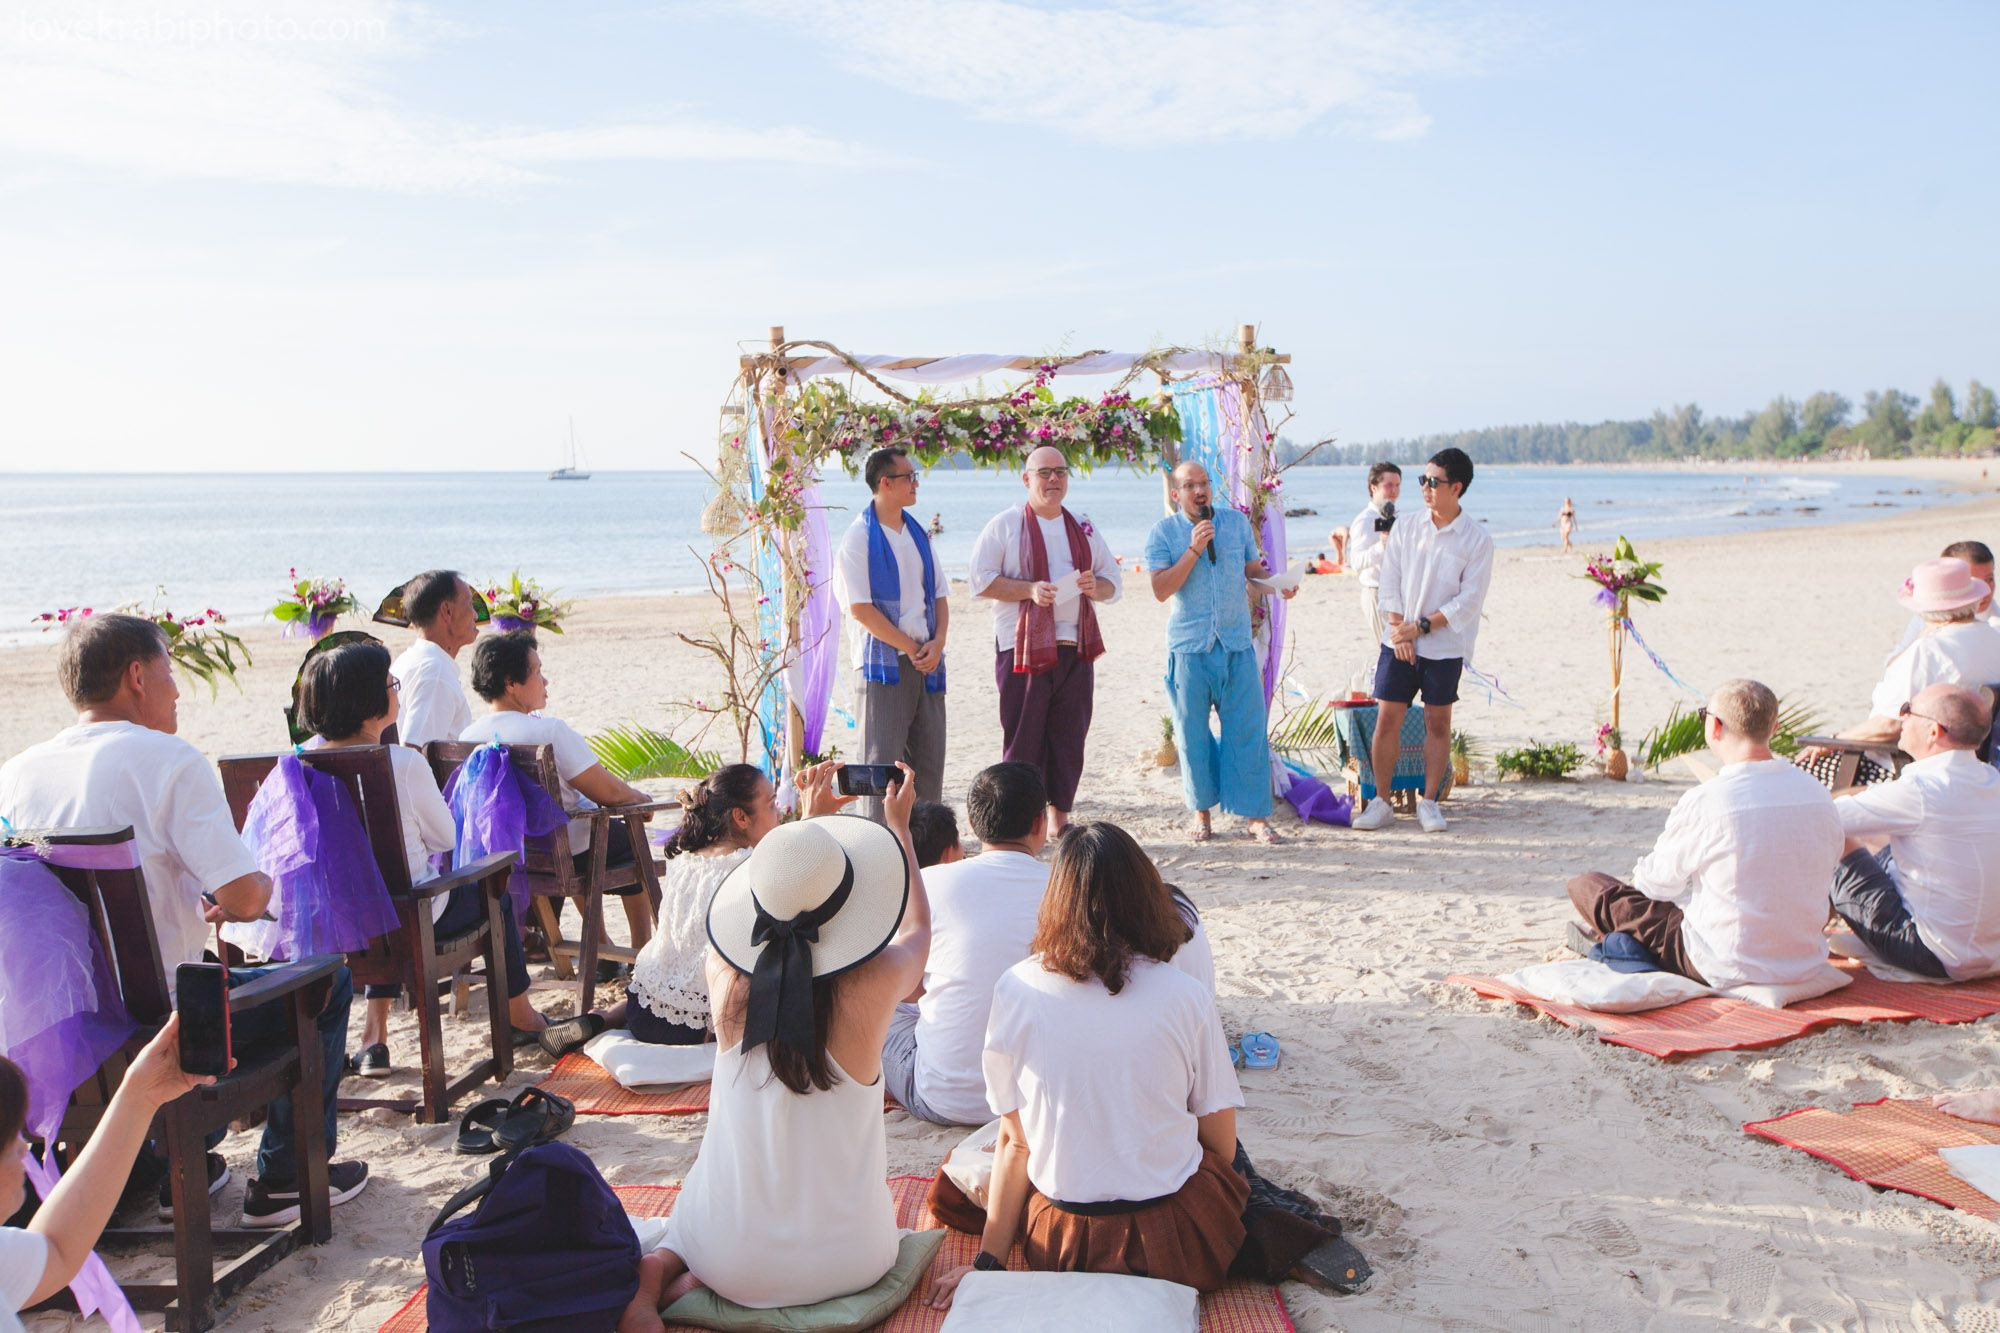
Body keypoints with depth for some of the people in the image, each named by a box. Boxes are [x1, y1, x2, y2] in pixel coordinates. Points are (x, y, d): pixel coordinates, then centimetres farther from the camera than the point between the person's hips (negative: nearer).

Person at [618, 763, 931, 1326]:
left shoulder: (724, 976, -13)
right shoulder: (872, 986, -18)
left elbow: (757, 914, 13)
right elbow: (918, 931, 8)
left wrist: (810, 822, 26)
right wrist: (898, 826, 21)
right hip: (846, 1262, -2)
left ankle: (660, 1267, 7)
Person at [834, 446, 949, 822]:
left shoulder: (917, 534, 14)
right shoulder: (859, 538, -8)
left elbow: (939, 594, 15)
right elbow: (860, 608, -13)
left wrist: (937, 642, -3)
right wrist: (911, 648, -12)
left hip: (926, 662, 7)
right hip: (883, 661, -7)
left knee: (929, 755, 9)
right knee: (883, 757, -4)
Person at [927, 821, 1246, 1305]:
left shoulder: (1016, 989, -9)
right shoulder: (1185, 996, -11)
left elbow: (1013, 1142, -5)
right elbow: (1221, 1145, -1)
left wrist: (988, 1262, 4)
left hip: (1062, 1244, -3)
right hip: (1174, 1241, 3)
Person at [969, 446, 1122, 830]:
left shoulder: (1083, 528, 16)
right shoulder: (1005, 524, 1)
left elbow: (1114, 581, 18)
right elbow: (982, 580, -6)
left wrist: (1095, 586, -5)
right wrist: (1030, 589, -18)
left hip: (1076, 649, 5)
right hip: (1025, 648, -4)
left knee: (1069, 737, 6)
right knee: (1023, 740, -3)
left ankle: (1060, 816, 16)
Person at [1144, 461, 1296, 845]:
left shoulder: (1237, 521, 9)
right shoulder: (1163, 533, 0)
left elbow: (1253, 570, 15)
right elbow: (1161, 589, -10)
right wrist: (1193, 550, -16)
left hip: (1237, 643, 2)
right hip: (1189, 646, -2)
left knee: (1247, 729, -1)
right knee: (1193, 732, 4)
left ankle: (1256, 814, 6)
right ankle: (1201, 811, 19)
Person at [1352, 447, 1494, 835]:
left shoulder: (1477, 541, -5)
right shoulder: (1405, 530, 4)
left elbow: (1469, 601, -9)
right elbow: (1389, 585, 3)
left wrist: (1422, 626, -14)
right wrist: (1399, 629, -9)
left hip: (1445, 646, -2)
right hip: (1398, 642, 2)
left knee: (1438, 722, 5)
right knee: (1387, 719, 0)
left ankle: (1428, 802, 17)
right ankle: (1381, 802, 10)